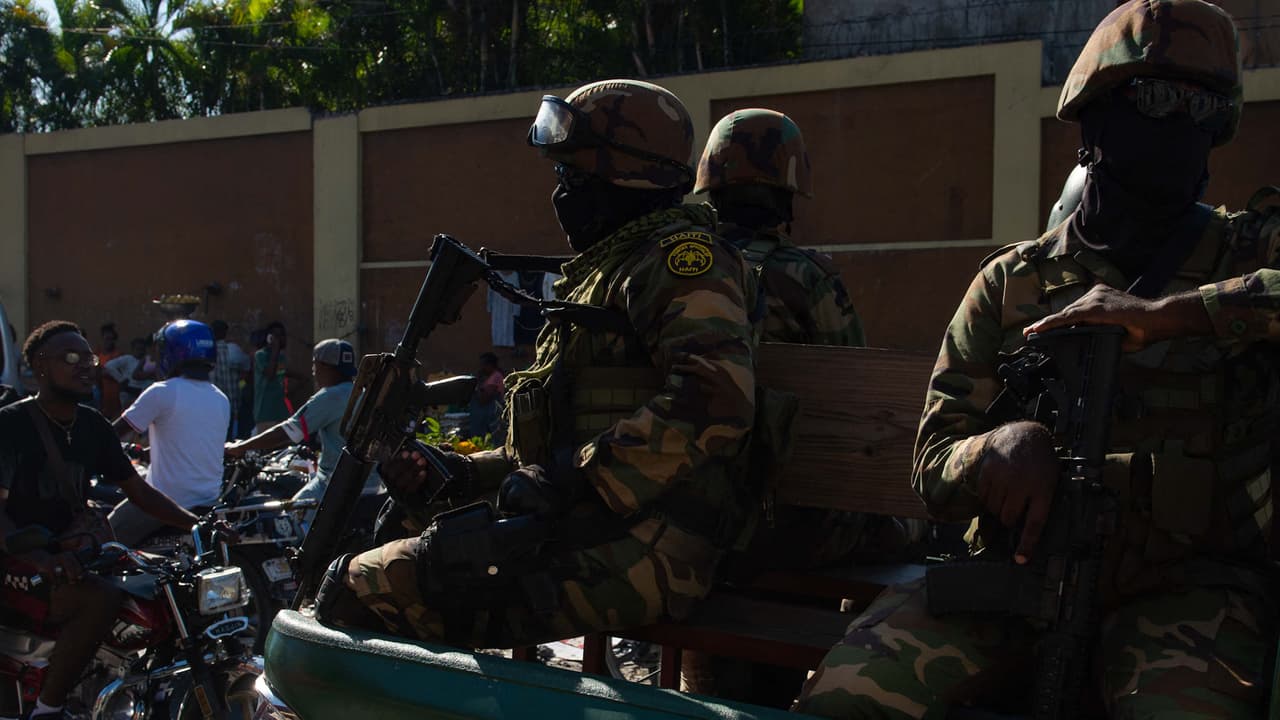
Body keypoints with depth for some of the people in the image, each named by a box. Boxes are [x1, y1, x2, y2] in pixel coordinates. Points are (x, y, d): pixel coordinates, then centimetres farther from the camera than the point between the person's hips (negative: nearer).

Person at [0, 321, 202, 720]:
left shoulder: (93, 425, 9)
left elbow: (138, 490, 12)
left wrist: (197, 525, -3)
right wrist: (42, 559, -42)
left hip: (74, 549, 7)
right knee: (103, 599, -33)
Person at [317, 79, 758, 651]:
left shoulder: (677, 255, -6)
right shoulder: (605, 271, 27)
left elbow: (716, 396, -24)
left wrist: (573, 481, -22)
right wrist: (459, 474, 15)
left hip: (637, 548, -11)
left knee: (356, 590, -19)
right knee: (357, 578, 12)